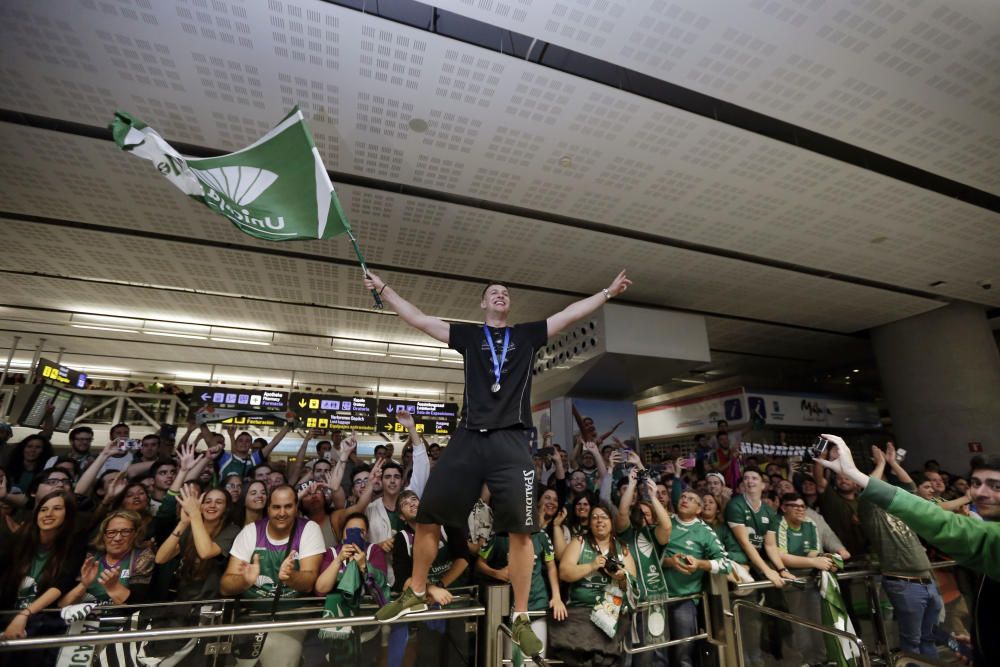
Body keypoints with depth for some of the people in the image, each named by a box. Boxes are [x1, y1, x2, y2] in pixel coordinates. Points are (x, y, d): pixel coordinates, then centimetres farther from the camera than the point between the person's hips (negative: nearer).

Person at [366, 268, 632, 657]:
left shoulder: (527, 335, 16)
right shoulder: (468, 335, 15)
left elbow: (570, 314, 16)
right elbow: (419, 320, 15)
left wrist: (608, 292, 15)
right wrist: (383, 288, 17)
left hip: (511, 441, 0)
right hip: (468, 438, 1)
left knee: (520, 530, -3)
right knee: (427, 518, 5)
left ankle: (521, 619, 17)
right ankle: (416, 594, 29)